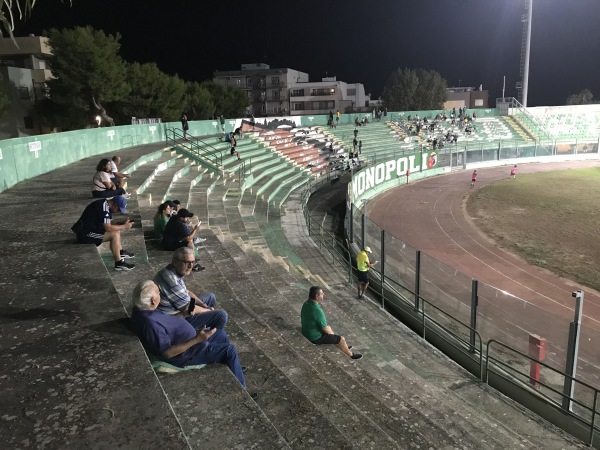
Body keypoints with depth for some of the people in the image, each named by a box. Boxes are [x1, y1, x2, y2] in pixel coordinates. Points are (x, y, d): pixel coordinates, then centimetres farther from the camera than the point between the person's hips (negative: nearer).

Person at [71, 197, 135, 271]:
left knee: (116, 229, 16)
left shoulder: (106, 205, 7)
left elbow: (110, 223, 12)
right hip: (85, 234, -11)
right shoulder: (103, 207, -23)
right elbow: (108, 228, -25)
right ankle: (119, 263, -16)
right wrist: (124, 226, -15)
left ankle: (121, 252, 23)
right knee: (114, 235, -21)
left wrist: (123, 224, -3)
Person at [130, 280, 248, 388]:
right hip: (185, 353, -10)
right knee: (229, 350, -8)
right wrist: (197, 339, -33)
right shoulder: (150, 324, -34)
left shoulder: (142, 309, -4)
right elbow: (168, 353, -31)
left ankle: (233, 368, 39)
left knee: (221, 334, 20)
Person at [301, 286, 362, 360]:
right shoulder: (317, 310, -33)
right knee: (341, 339, 6)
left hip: (306, 333, 9)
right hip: (315, 338, -8)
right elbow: (325, 329, -22)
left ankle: (344, 347, 44)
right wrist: (332, 334, -1)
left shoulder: (306, 304, -6)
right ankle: (350, 355, 31)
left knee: (329, 329, 29)